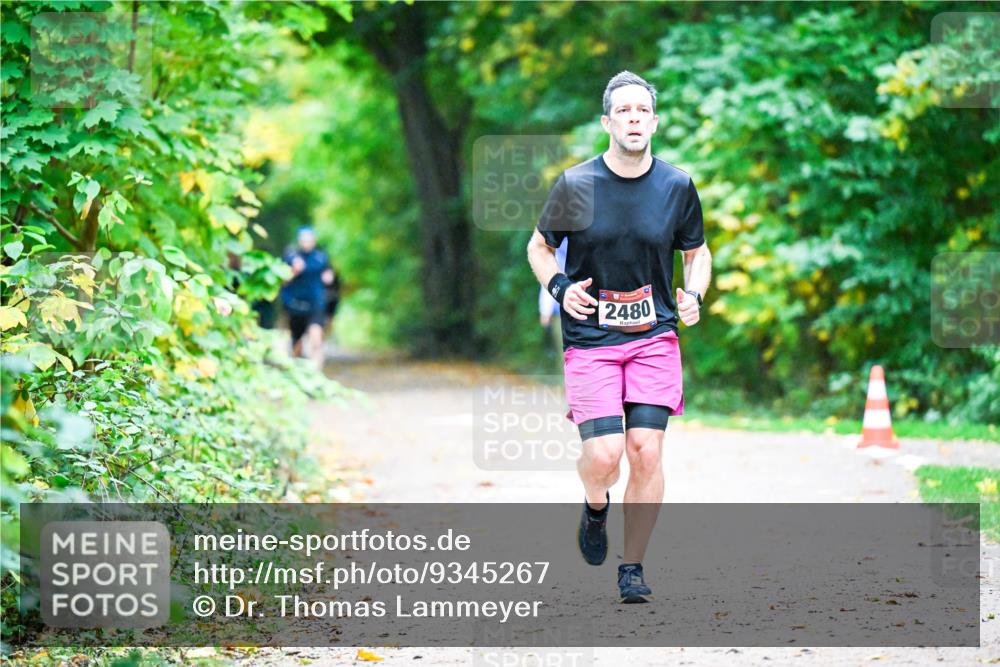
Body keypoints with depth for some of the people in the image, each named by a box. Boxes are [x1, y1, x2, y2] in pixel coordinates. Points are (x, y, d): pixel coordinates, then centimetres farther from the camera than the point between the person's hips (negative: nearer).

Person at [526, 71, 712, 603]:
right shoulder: (575, 185, -4)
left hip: (655, 338, 2)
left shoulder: (677, 187, 2)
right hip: (589, 340, -2)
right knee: (603, 455, -14)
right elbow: (539, 246, 11)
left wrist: (694, 295, -3)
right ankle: (595, 508, 23)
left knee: (646, 453, -7)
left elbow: (697, 252, 17)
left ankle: (632, 567, 9)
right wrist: (559, 287, -9)